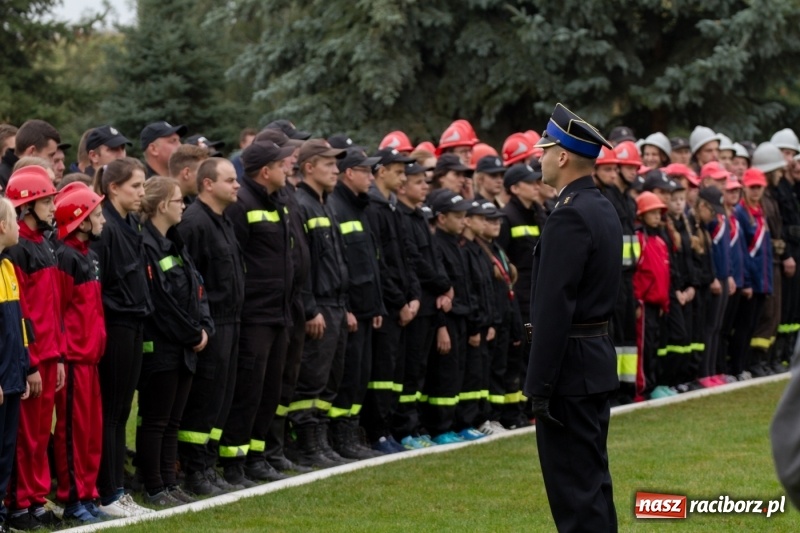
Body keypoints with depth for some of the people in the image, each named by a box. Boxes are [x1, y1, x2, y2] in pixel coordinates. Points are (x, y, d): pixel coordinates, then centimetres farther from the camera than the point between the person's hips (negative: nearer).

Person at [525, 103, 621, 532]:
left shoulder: (569, 216, -18)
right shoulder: (603, 210, 13)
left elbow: (554, 307, -22)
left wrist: (540, 386, -20)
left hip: (570, 366, -10)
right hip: (597, 356, 10)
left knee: (573, 485, -7)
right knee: (591, 478, 15)